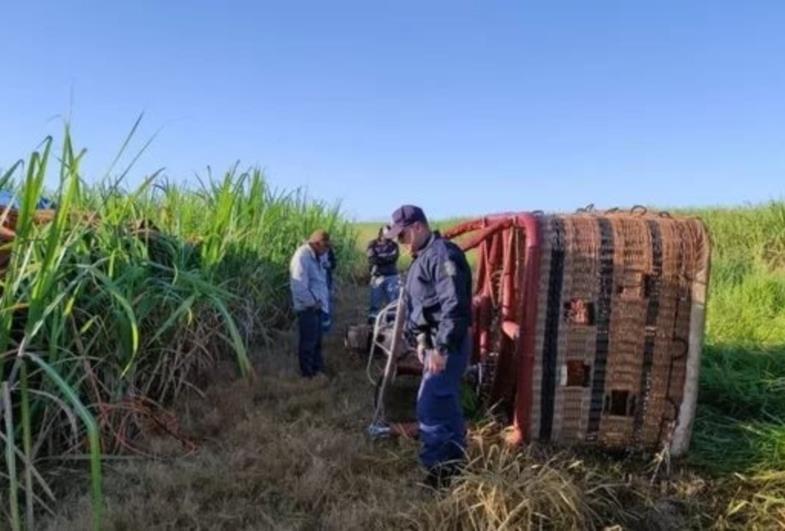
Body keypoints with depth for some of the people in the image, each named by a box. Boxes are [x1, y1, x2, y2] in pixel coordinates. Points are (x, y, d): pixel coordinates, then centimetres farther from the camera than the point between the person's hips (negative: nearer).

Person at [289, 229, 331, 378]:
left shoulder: (314, 256, 11)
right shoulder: (302, 256, -20)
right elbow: (299, 286, -26)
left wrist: (320, 301, 7)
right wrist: (312, 302, -16)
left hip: (316, 306, 10)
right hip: (308, 307, -10)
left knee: (316, 340, 19)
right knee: (308, 342, 2)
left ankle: (318, 369, 32)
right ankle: (308, 374, 14)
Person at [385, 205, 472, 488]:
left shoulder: (443, 255, -18)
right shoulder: (423, 256, 15)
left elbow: (454, 307, -25)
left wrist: (441, 348, -25)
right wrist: (423, 340, 19)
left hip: (448, 344, -11)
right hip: (436, 342, 11)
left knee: (430, 408, -8)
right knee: (447, 407, 17)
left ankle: (438, 471, 4)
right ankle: (453, 466, 29)